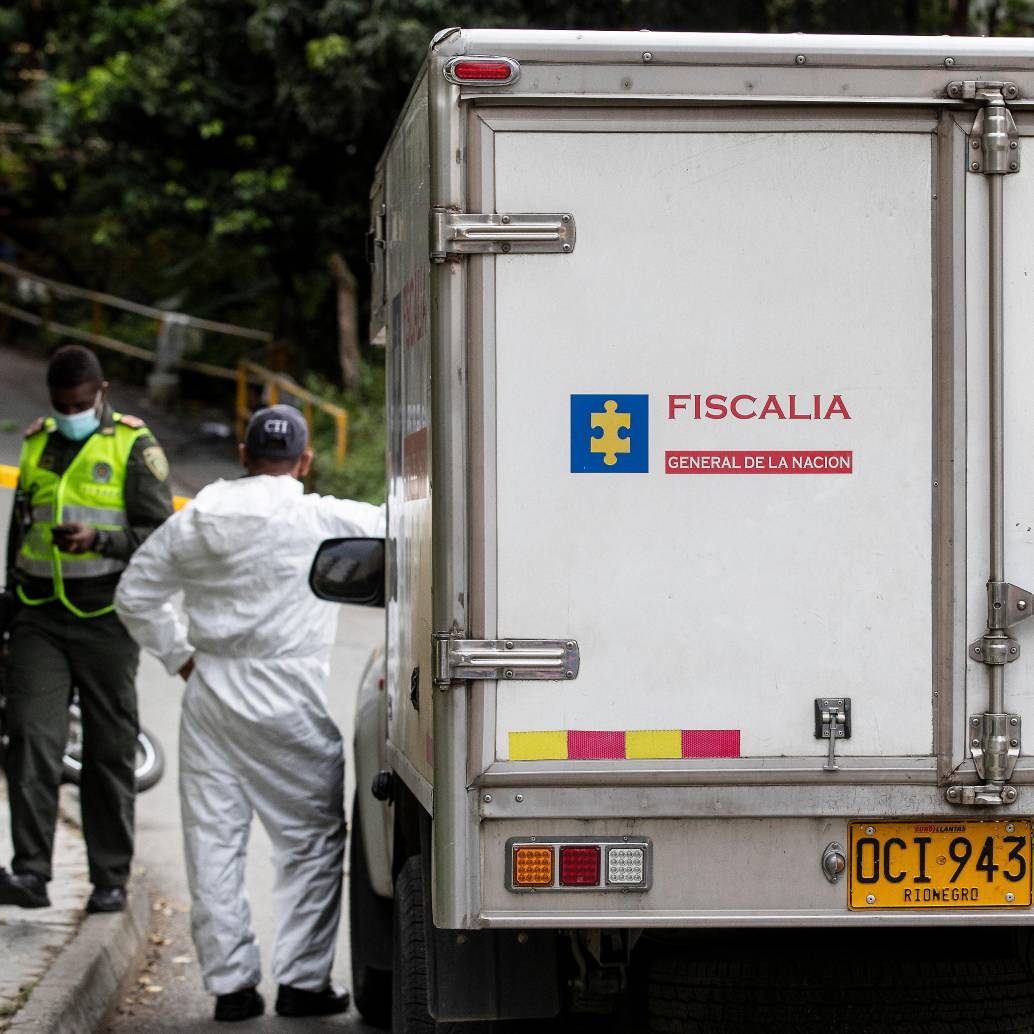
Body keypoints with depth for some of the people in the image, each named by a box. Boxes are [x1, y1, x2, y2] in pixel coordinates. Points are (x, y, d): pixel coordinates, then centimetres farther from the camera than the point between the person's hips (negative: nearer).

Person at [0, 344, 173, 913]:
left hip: (105, 616, -3)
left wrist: (98, 539, -22)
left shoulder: (135, 448, -2)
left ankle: (110, 880, 10)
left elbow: (160, 534, -6)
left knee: (110, 752, 3)